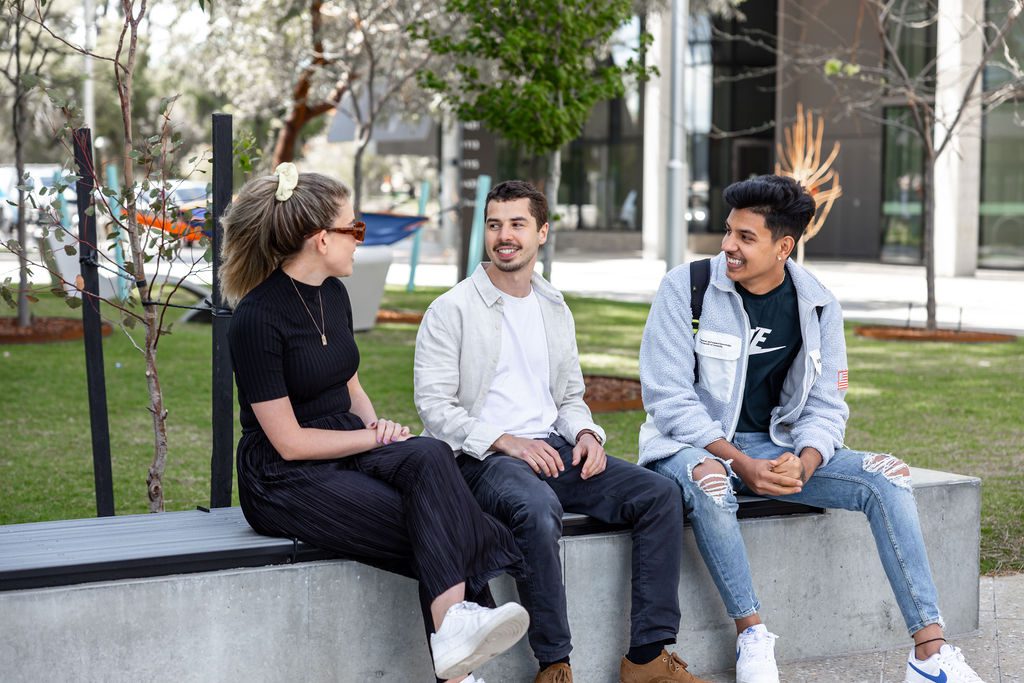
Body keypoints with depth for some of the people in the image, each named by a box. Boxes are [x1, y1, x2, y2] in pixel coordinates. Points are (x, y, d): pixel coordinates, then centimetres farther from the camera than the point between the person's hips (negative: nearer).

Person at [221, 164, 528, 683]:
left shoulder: (332, 293, 8)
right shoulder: (257, 318, -17)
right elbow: (289, 442, -16)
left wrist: (376, 422, -1)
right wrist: (375, 438, -8)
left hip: (347, 451, 7)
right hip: (285, 483, -7)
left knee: (430, 455, -27)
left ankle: (456, 623, -35)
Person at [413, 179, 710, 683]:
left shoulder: (555, 310, 19)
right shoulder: (451, 311, -1)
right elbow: (434, 406, -7)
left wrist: (585, 433, 1)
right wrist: (506, 442, -18)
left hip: (554, 448, 6)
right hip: (483, 457, -6)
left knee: (660, 495, -14)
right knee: (538, 508, -39)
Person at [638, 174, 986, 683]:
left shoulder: (817, 306, 0)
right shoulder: (686, 288, -10)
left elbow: (825, 407, 2)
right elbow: (668, 398, -14)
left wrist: (801, 464, -21)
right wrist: (741, 463, -24)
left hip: (778, 448, 4)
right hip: (692, 445, -4)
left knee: (887, 476, -16)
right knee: (706, 481, -40)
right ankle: (751, 634, -23)